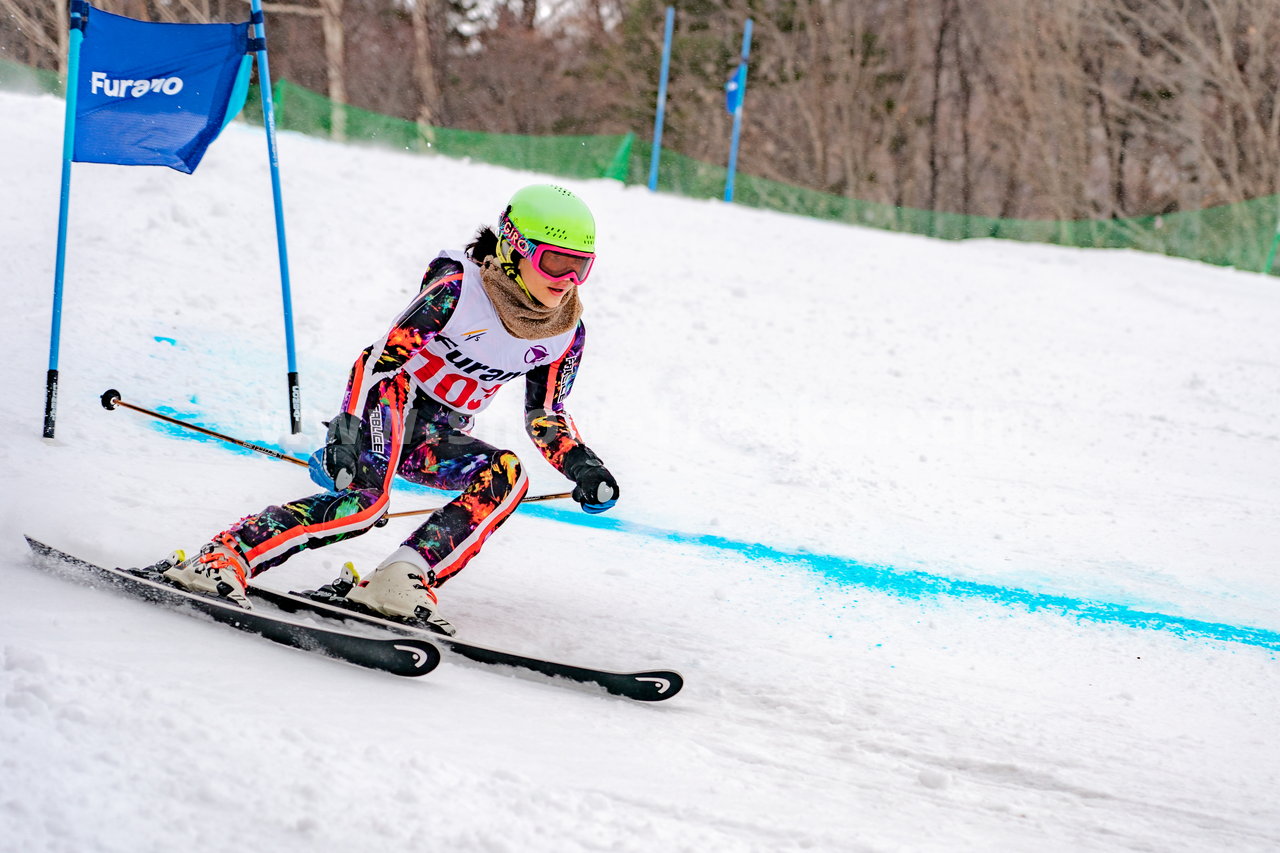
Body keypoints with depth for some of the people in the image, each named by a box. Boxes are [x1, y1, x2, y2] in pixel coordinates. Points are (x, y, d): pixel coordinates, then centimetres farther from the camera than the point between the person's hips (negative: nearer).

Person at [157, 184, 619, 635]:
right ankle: (223, 557, -36)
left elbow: (546, 417, 11)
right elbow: (380, 358, -21)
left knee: (506, 476, -23)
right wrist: (346, 434, -34)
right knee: (367, 492, -34)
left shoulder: (566, 332, -1)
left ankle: (400, 583, -32)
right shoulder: (458, 288, -18)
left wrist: (584, 467, -7)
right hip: (394, 401, -6)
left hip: (439, 437, 6)